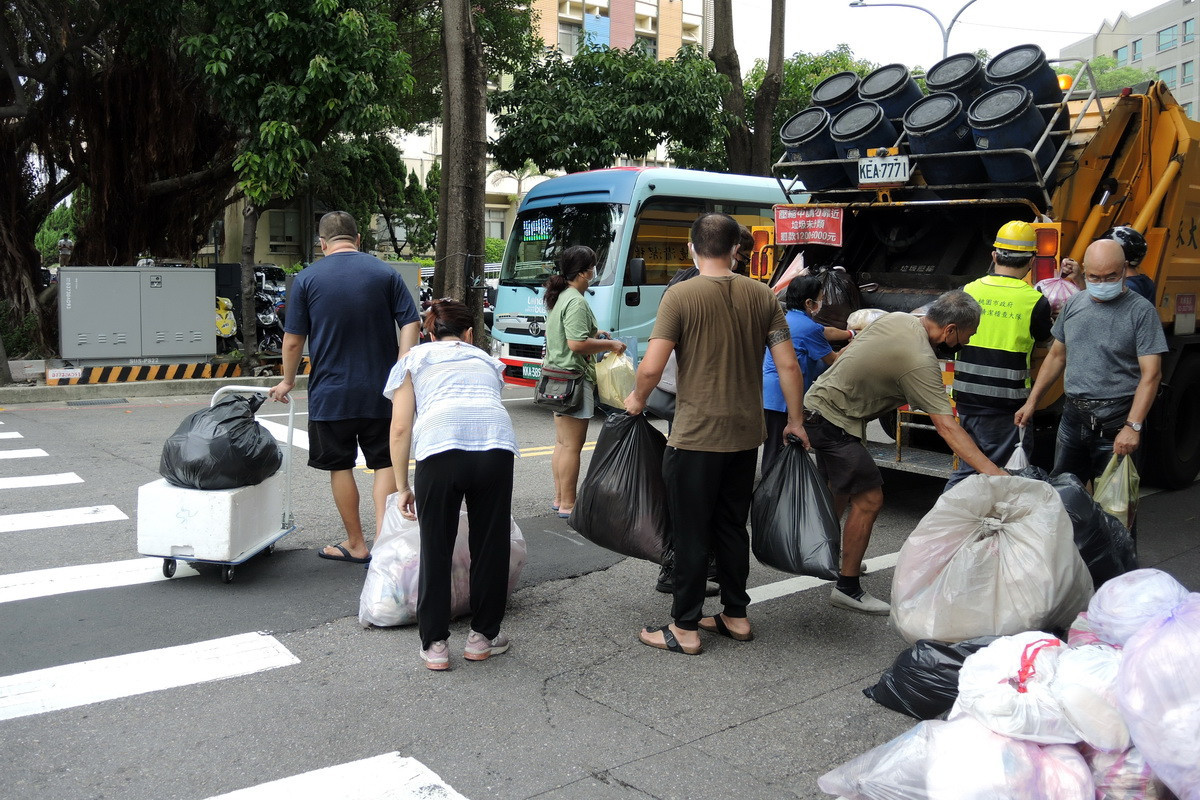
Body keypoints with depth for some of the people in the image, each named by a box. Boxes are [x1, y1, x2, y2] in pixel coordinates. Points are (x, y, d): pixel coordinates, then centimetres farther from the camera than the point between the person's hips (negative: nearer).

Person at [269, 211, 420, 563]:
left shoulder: (307, 278, -1)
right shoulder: (386, 273, 1)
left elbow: (293, 340, 0)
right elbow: (410, 324, -5)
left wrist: (288, 380, 14)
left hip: (330, 392, -1)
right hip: (380, 392, 1)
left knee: (341, 467, 11)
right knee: (385, 463, 10)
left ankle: (356, 545, 20)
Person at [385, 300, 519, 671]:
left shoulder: (414, 358, 25)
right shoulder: (485, 360, 33)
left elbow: (401, 429, 16)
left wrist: (402, 487, 21)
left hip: (441, 445, -2)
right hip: (497, 442, 2)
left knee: (435, 550, 12)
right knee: (491, 544, 15)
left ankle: (435, 645, 19)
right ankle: (483, 637, 28)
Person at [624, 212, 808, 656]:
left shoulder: (681, 296, -11)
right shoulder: (762, 296, 3)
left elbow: (651, 368, -17)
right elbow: (788, 365, 1)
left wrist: (637, 399, 3)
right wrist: (796, 421, 12)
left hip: (695, 437, -5)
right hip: (745, 436, 5)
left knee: (691, 535, 5)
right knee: (732, 528, 18)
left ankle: (685, 628, 14)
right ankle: (735, 616, 28)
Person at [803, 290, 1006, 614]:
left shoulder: (897, 318, 0)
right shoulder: (920, 362, -25)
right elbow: (947, 427, -30)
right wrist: (991, 471, -31)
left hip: (818, 402, 10)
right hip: (834, 421, -10)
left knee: (841, 489, 25)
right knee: (868, 499, -8)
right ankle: (848, 588, 0)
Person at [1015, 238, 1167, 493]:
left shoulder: (1141, 311, -8)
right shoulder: (1074, 304, 9)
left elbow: (1151, 374, -12)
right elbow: (1056, 356, 18)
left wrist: (1133, 426, -20)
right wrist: (1031, 402, 13)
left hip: (1115, 424, -5)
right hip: (1073, 417, 5)